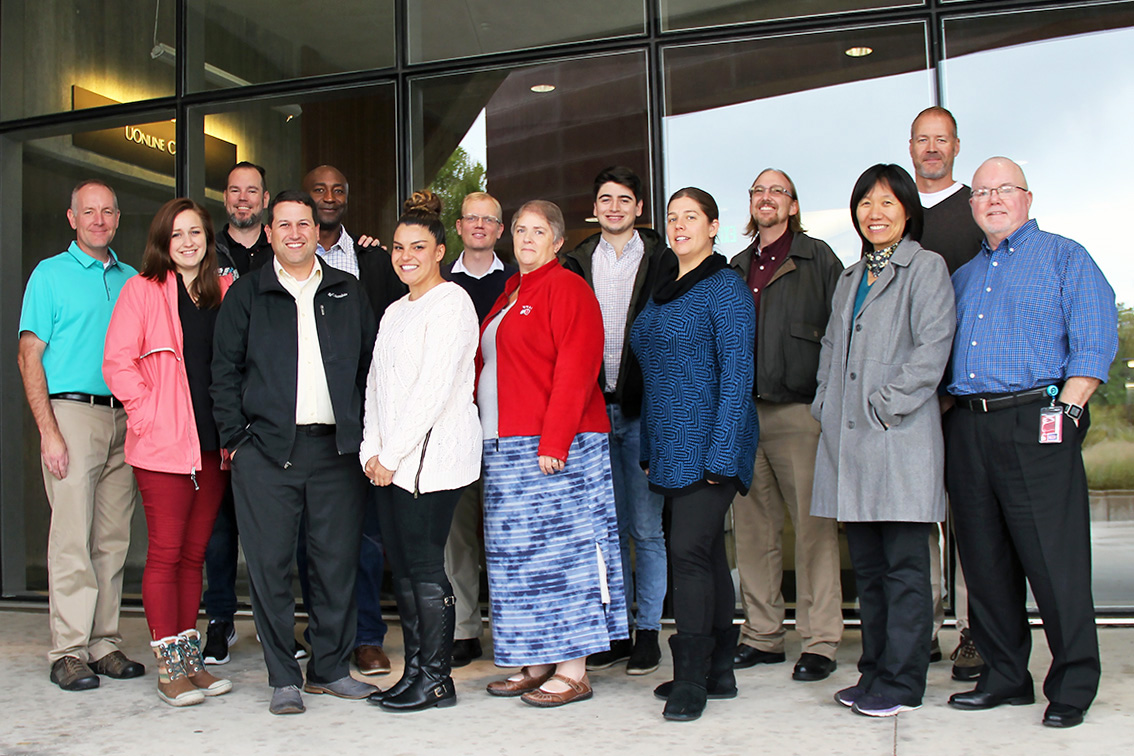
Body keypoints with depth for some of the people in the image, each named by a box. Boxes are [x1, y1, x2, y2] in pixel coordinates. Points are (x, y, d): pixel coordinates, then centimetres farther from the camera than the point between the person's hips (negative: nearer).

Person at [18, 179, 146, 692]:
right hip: (72, 413, -4)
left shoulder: (131, 280, 15)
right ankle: (68, 652, 1)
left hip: (123, 418, 4)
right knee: (73, 538, -5)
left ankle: (104, 643, 13)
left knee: (113, 538, 6)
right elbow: (29, 357, -2)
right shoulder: (50, 274, 3)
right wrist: (49, 431, -11)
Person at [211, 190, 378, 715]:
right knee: (270, 562, -1)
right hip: (266, 450, -1)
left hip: (336, 449, 2)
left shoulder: (348, 293, 13)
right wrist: (234, 436, -2)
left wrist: (363, 432, 5)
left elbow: (371, 365, 13)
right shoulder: (246, 294, 9)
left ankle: (330, 667, 19)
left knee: (338, 559, 4)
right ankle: (283, 678, 11)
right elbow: (225, 370, 6)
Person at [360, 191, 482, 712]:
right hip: (390, 462, 8)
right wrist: (372, 451, 4)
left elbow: (434, 388, -14)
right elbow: (377, 384, 17)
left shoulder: (451, 303, -5)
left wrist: (393, 454, -13)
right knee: (402, 568, 8)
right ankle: (414, 671, 16)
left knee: (425, 566, -5)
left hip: (431, 455, -8)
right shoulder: (395, 311, 21)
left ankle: (436, 680, 5)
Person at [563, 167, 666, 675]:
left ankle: (648, 631, 13)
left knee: (648, 528, 1)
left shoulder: (660, 258, 3)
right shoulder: (578, 263, 11)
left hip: (642, 409, -3)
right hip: (593, 408, 3)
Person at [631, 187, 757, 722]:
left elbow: (736, 376, -13)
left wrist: (720, 454, -19)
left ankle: (691, 678, -3)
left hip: (710, 443, -8)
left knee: (689, 550, -11)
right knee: (707, 554, 12)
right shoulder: (662, 291, 16)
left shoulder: (726, 287, -7)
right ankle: (719, 671, 20)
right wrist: (649, 450, 13)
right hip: (671, 447, 8)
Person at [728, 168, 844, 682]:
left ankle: (820, 642, 4)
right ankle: (762, 635, 17)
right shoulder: (736, 268, 19)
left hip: (800, 412, -4)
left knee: (814, 525, -4)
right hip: (743, 412, 5)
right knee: (753, 527, 7)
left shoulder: (817, 258, 5)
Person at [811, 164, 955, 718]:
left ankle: (902, 683, 5)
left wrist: (885, 405, -14)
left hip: (901, 438, -6)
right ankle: (874, 672, 20)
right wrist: (825, 408, 9)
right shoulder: (850, 278, 21)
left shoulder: (927, 268, 1)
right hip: (849, 438, 7)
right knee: (866, 565, 11)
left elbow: (931, 350, -9)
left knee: (904, 565, -2)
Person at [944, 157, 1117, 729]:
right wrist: (947, 412, 9)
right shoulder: (963, 276, 23)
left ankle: (1072, 684, 5)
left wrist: (1064, 411, -12)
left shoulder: (1065, 258, 6)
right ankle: (1005, 675, 19)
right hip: (967, 427, 6)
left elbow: (1095, 343, -3)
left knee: (1055, 560, -6)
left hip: (1035, 423, -5)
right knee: (984, 560, 8)